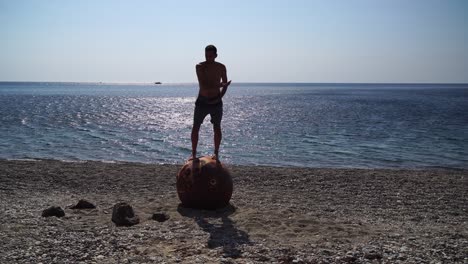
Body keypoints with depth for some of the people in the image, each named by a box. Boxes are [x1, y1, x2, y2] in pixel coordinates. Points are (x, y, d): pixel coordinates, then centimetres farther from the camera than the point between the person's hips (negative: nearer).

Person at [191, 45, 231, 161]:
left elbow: (225, 84, 8)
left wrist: (220, 97, -7)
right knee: (195, 127, -1)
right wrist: (219, 85, -27)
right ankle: (194, 153, 9)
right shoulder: (199, 66, -8)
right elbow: (203, 86, -18)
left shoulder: (221, 67, -1)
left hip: (216, 102, 1)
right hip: (202, 101, -1)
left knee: (217, 128, 5)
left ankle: (216, 153, 17)